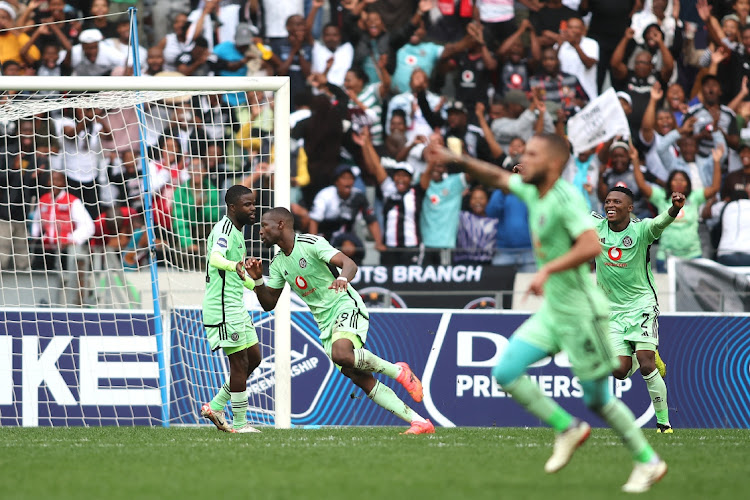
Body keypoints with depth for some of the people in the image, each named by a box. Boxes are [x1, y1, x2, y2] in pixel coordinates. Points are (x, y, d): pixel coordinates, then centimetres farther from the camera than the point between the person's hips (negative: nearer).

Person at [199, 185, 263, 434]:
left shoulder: (236, 231, 17)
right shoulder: (225, 228, -14)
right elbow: (216, 258, -34)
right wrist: (234, 266, -53)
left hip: (235, 306, 10)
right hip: (223, 307, -10)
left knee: (253, 357, 13)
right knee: (240, 362, -7)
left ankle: (216, 406, 18)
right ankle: (240, 424, 0)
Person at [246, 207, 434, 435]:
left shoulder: (311, 243, -11)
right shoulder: (278, 263, 11)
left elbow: (349, 264, -23)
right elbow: (268, 303, 16)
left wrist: (342, 278, -46)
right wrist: (257, 279, -2)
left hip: (346, 307, -7)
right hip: (326, 325, 7)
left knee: (341, 354, -36)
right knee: (361, 380, -6)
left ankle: (397, 370, -13)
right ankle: (420, 422, -6)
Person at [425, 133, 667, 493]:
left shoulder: (566, 197, -21)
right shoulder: (532, 192, 5)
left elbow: (591, 245, -33)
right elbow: (497, 177, 20)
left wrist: (548, 269, -38)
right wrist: (457, 161, 7)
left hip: (581, 312, -8)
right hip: (552, 312, 8)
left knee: (598, 399, 1)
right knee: (505, 372, 0)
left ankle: (648, 462, 19)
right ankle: (567, 429, 13)